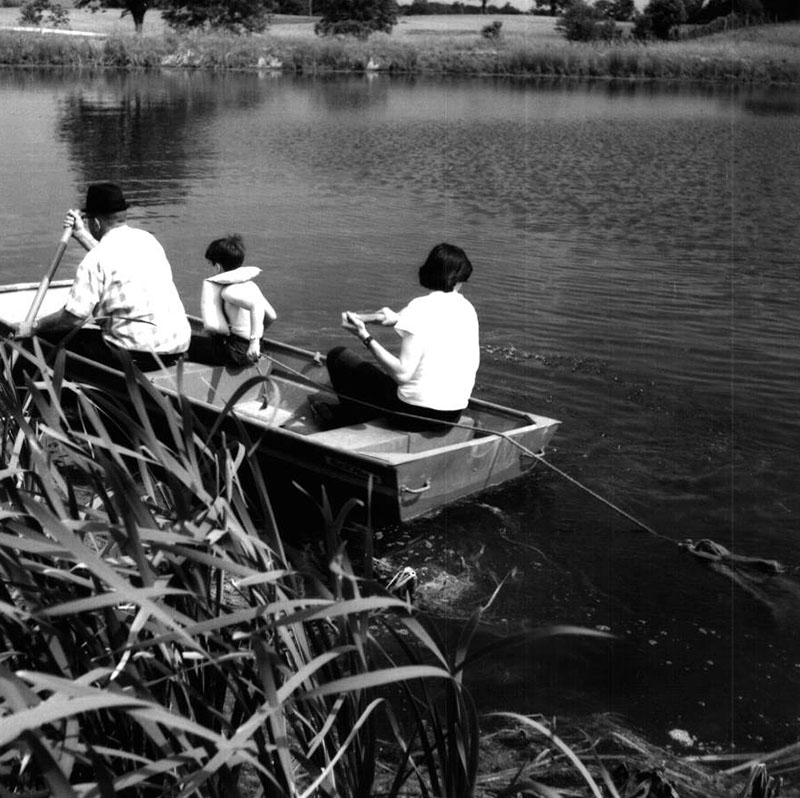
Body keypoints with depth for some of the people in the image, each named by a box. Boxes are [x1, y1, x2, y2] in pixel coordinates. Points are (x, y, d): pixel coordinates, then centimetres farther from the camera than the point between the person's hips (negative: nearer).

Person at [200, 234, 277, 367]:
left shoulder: (229, 290, -19)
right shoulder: (250, 285, 7)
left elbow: (256, 304, -37)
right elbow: (272, 316, 11)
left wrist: (254, 339, -31)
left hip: (237, 354, -9)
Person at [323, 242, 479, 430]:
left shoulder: (421, 308, -16)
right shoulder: (468, 309, 5)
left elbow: (403, 374, -21)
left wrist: (366, 338, -13)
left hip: (415, 414, -7)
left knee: (338, 355, 11)